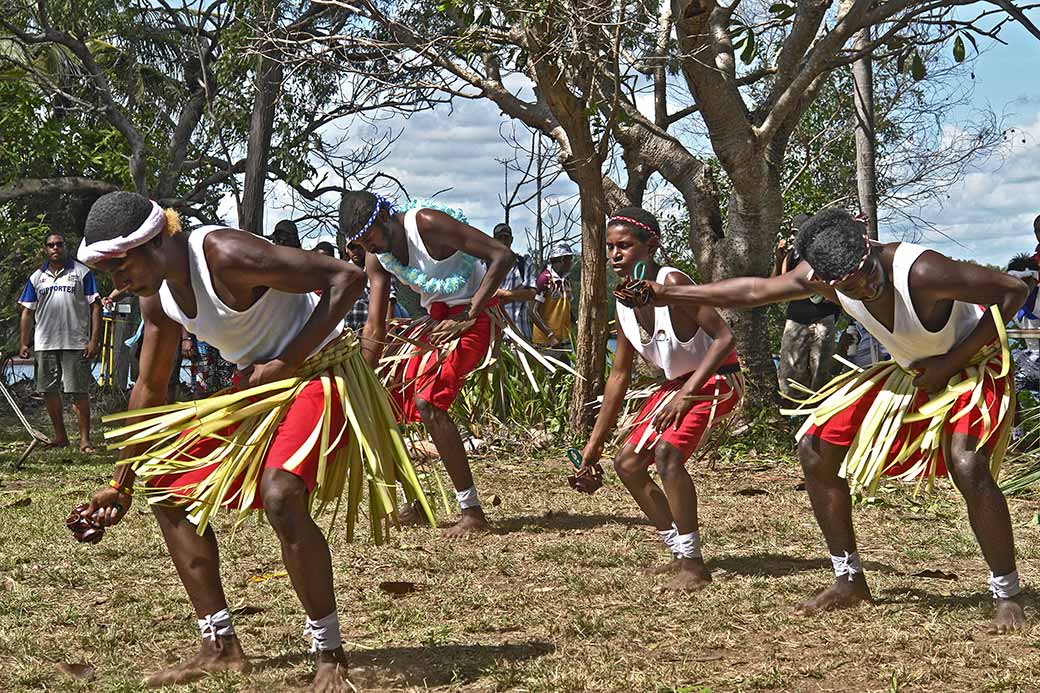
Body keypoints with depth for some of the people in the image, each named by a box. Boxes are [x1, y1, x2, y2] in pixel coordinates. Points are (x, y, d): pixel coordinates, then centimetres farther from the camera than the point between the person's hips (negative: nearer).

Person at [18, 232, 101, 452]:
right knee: (49, 391, 8)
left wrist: (94, 340, -8)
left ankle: (85, 440, -3)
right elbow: (28, 311, 15)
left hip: (76, 343, -4)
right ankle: (60, 436, 20)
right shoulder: (37, 277, 13)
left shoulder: (82, 273, 3)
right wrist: (24, 343, 9)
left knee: (79, 392, -6)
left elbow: (95, 307, 0)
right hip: (45, 343, 4)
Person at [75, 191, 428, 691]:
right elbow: (149, 390, 13)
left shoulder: (225, 255, -26)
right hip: (258, 384, 10)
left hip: (316, 373, -9)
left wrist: (287, 362, -26)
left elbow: (347, 278, -27)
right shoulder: (156, 296, 0)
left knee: (280, 497, -31)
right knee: (167, 488, 8)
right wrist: (121, 484, 14)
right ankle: (221, 648, 12)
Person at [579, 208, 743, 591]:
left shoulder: (672, 283, -23)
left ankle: (693, 563, -21)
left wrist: (687, 394, -30)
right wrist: (596, 441, 11)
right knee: (627, 463, 7)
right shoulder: (625, 302, 1)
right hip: (678, 383, 9)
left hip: (716, 379, -9)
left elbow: (724, 338, -26)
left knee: (668, 449, -30)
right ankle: (680, 552, 19)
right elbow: (619, 376, 9)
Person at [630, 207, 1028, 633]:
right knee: (815, 449, 1)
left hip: (973, 366, -7)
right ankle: (849, 581, 13)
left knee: (968, 467, -32)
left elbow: (1014, 291, -27)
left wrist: (950, 361, -26)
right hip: (912, 374, 7)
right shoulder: (822, 278, -18)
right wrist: (666, 294, -4)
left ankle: (1007, 595, -12)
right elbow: (754, 291, -2)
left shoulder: (921, 272, -37)